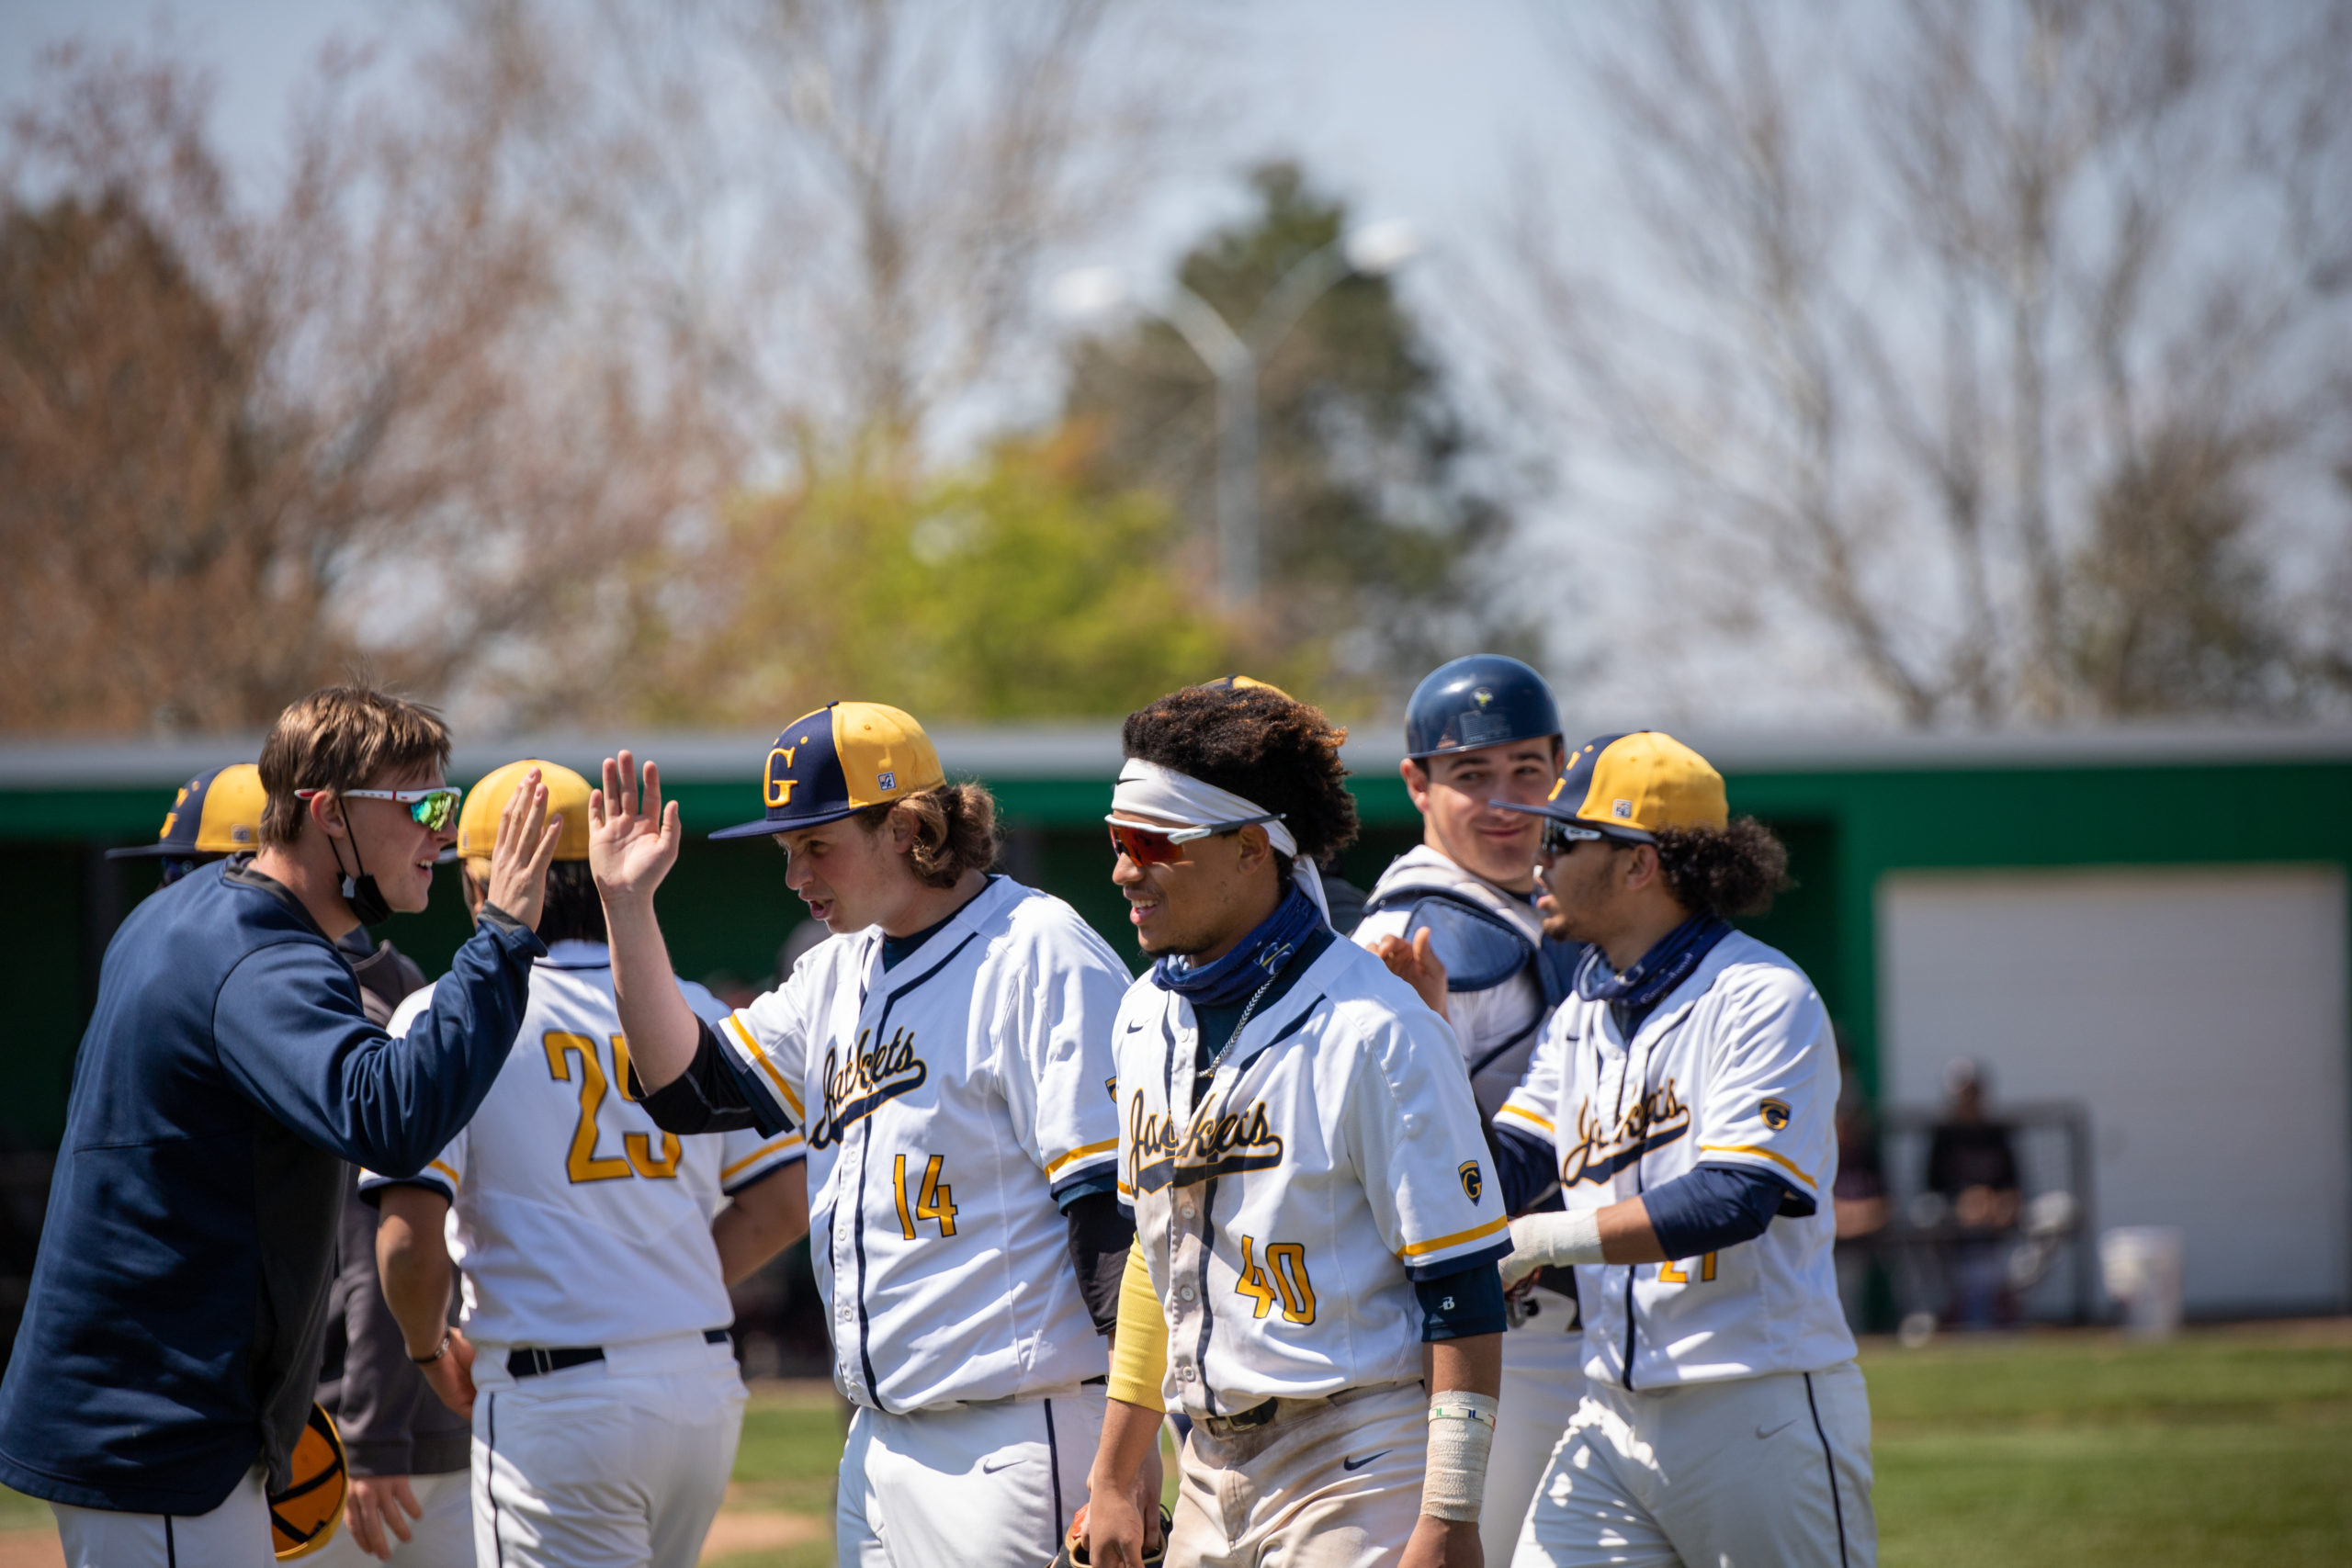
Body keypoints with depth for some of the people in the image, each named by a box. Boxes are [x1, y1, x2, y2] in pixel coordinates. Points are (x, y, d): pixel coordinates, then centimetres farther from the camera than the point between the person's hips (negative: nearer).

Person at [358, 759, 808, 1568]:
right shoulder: (695, 1012, 9)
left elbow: (409, 1241, -14)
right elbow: (781, 1209, 9)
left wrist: (430, 1350, 6)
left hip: (557, 1402, -6)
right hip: (707, 1392, 6)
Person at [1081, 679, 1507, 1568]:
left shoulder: (1373, 1029, -12)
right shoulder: (1149, 1018, 11)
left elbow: (1462, 1289, -14)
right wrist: (1114, 1479, 19)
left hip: (1358, 1464, -7)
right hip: (1212, 1473, 7)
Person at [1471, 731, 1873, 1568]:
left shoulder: (1762, 998, -10)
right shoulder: (1581, 1014, 15)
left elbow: (1734, 1201, -21)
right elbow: (1502, 1170, 9)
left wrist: (1542, 1240, -21)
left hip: (1763, 1411, -7)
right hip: (1614, 1420, 7)